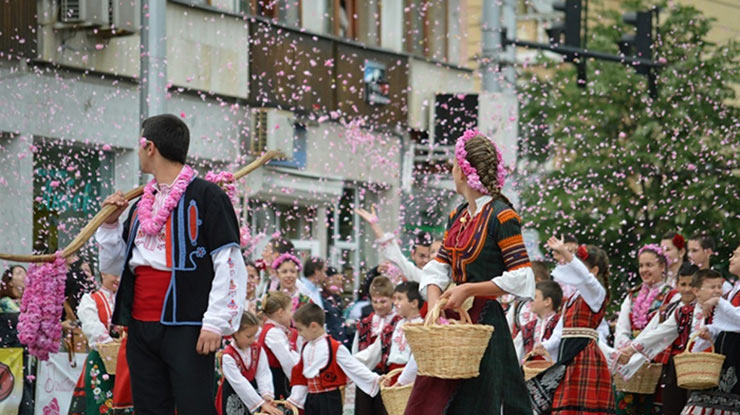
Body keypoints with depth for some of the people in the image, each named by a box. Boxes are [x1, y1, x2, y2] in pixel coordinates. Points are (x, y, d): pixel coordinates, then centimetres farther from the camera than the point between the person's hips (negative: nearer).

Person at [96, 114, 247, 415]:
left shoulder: (205, 195, -4)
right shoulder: (141, 204, 18)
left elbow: (229, 264, -10)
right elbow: (114, 265, 24)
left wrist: (215, 322, -16)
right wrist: (110, 224, 8)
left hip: (186, 329, -7)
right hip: (140, 328, 7)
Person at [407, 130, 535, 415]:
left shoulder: (501, 216, -12)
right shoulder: (458, 216, 13)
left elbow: (522, 279, -17)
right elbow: (438, 268, 10)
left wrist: (468, 289, -19)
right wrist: (435, 303, -10)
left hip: (485, 323, -8)